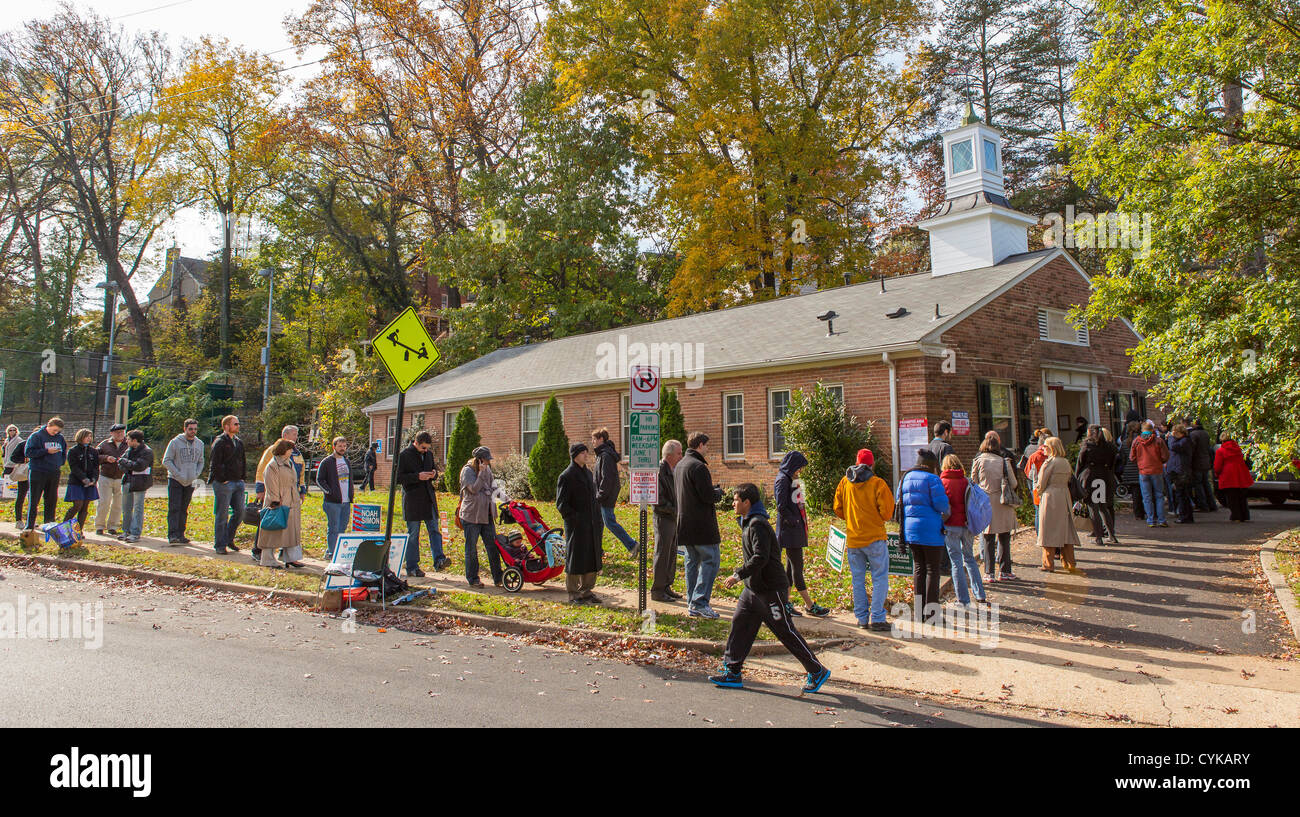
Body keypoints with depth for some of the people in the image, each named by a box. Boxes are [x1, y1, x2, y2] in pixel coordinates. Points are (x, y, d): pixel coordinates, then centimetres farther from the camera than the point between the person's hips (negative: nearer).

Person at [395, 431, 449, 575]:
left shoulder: (429, 454, 10)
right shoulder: (404, 455, -7)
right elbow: (398, 477, -11)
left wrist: (434, 474, -1)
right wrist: (417, 477, -20)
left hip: (429, 498, 5)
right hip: (412, 500, -5)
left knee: (435, 530, 0)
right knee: (413, 534, 1)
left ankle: (439, 560, 0)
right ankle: (412, 567, 8)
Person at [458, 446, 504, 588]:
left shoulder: (487, 470, 12)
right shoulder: (467, 471, -8)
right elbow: (474, 489, -19)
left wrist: (495, 489, 4)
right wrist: (481, 472, -21)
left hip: (487, 515, 6)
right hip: (471, 516, -6)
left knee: (493, 547, 5)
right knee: (471, 549, 3)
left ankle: (498, 578, 10)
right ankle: (472, 579, 14)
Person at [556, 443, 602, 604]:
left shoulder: (589, 473, 14)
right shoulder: (566, 476, -10)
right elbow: (561, 504, -11)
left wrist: (597, 519, 13)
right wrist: (573, 518, -17)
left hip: (592, 525, 8)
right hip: (576, 525, -8)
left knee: (592, 558, 11)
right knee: (575, 559, -1)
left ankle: (586, 591, 23)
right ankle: (573, 594, 9)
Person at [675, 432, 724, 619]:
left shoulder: (679, 466, 14)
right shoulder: (698, 466, -16)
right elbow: (709, 496, -20)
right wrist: (718, 491, 3)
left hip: (684, 523, 9)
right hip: (701, 524, -9)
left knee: (692, 561, 12)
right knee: (711, 560, -3)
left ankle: (692, 604, 15)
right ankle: (700, 601, -8)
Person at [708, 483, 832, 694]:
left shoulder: (757, 524, -19)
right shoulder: (748, 522, 12)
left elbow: (760, 558, -27)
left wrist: (738, 575, -24)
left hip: (771, 590, -10)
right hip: (753, 589, 10)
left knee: (786, 632, -1)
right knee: (739, 625, 6)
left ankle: (817, 671, 12)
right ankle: (732, 673, 12)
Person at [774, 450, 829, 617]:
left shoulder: (791, 479, 17)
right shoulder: (782, 480, -12)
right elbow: (781, 507, -19)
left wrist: (802, 522, 11)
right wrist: (794, 521, -14)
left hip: (796, 529, 10)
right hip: (789, 530, -10)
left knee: (791, 567, 10)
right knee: (797, 568, -3)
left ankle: (786, 604, 15)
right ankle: (810, 606, 0)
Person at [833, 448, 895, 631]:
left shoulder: (844, 482, 4)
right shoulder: (878, 484, -9)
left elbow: (837, 508, 7)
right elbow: (887, 512, -9)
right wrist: (875, 518, 11)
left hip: (852, 539, 4)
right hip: (874, 538, -4)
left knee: (858, 580, 11)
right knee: (880, 579, 3)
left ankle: (862, 618, 14)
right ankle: (877, 619, -2)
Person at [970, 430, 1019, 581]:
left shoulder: (978, 461, -5)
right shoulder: (1004, 462, -5)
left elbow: (974, 483, -2)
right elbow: (1014, 484, -1)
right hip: (1003, 505, 0)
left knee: (988, 540, 6)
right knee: (1004, 539, 12)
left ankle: (989, 573, 5)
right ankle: (1005, 571, 17)